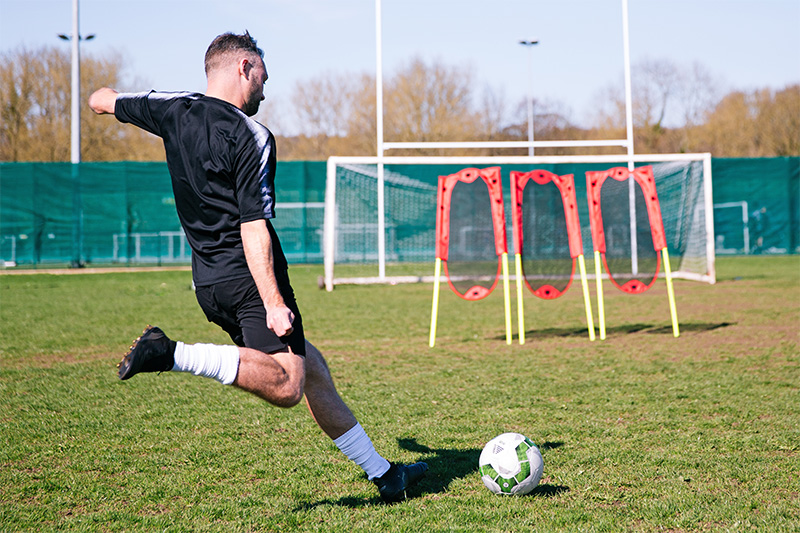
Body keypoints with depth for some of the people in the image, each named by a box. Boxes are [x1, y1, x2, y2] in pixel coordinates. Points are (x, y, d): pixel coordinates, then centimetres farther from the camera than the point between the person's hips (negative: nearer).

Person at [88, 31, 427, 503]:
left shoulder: (174, 111, 7)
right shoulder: (252, 138, -13)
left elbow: (101, 100, 23)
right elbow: (254, 229, -21)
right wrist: (273, 303, -23)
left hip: (208, 284, 9)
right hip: (249, 278, -9)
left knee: (313, 368, 13)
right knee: (286, 387, -19)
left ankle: (383, 473, 17)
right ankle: (174, 354, -23)